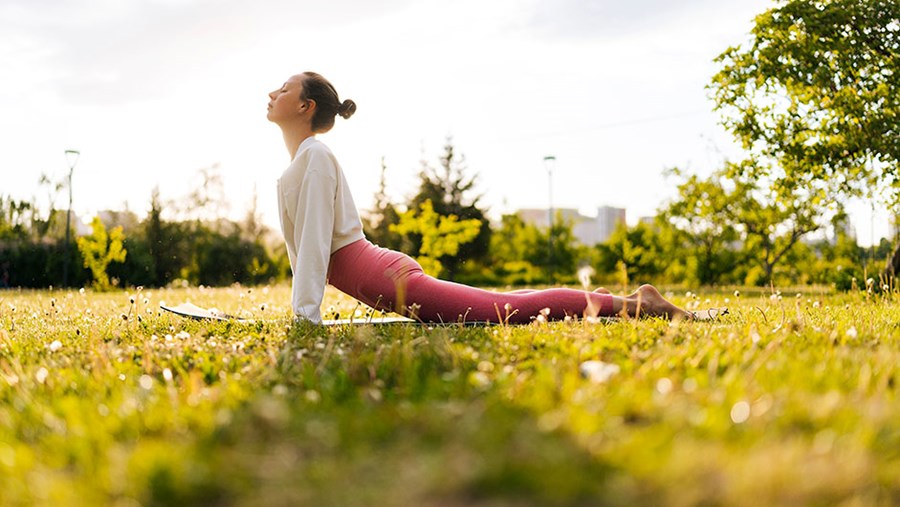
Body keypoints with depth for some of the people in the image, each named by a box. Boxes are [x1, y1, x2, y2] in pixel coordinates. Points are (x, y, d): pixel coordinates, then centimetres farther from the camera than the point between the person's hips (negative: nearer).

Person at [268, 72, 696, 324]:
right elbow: (300, 245, 23)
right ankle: (594, 299, 30)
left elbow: (315, 240, -20)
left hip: (391, 280, -9)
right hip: (383, 279, 9)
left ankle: (629, 303, -4)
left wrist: (306, 317, -22)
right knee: (498, 306, 19)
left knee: (509, 309, -11)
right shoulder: (297, 163, 17)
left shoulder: (315, 157, -12)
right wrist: (299, 306, 21)